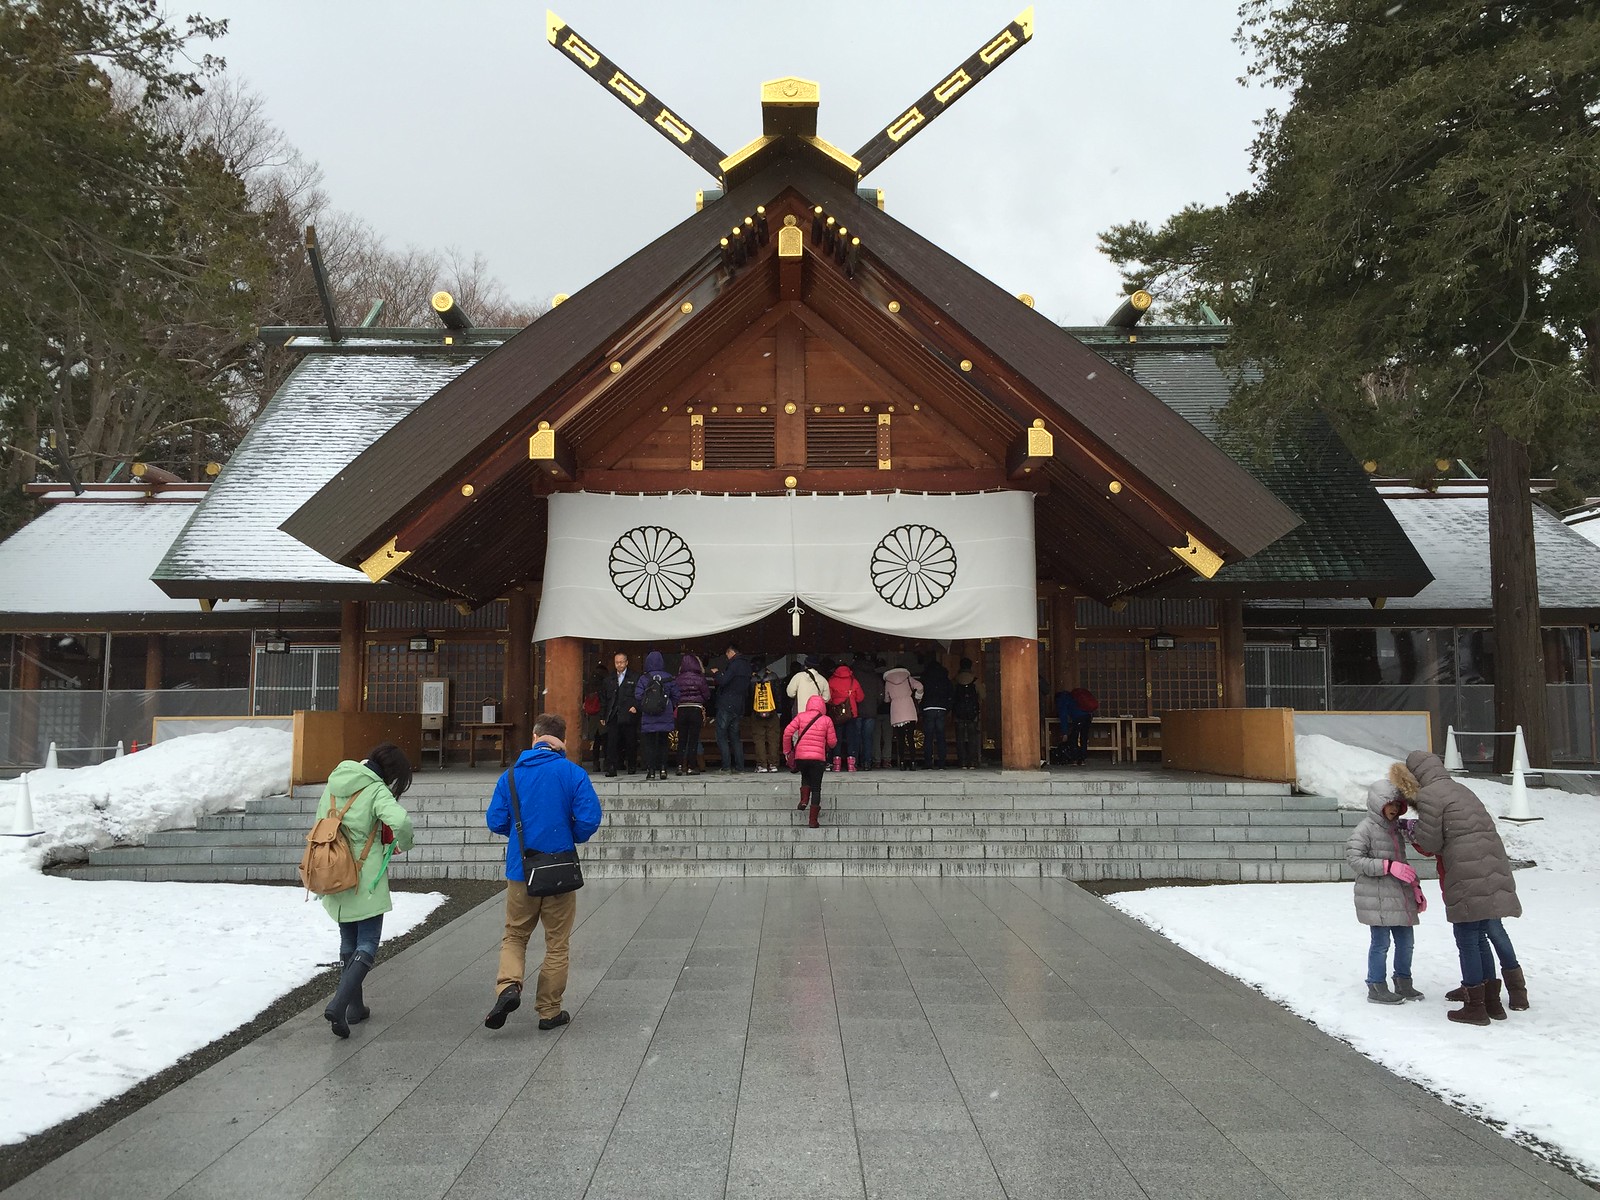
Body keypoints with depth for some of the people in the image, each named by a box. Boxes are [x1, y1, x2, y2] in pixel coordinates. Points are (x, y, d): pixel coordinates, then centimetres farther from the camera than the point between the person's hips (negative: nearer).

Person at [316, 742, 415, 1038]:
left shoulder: (334, 783, 6)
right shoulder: (376, 791, -15)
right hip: (365, 881, -7)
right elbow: (400, 820, -32)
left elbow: (320, 822, 14)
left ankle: (354, 1007, 27)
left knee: (348, 942, 20)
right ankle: (338, 1004, -15)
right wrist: (403, 844, -10)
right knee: (368, 944, 2)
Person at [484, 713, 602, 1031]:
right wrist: (572, 837, 5)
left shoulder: (511, 775, 1)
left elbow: (495, 821, -1)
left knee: (515, 935, 17)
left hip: (520, 870, 2)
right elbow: (590, 818, -15)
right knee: (556, 943, 12)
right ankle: (550, 1011, 18)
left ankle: (508, 985, -7)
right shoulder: (573, 773, -7)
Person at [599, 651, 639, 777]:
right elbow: (603, 699, 17)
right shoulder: (608, 679, 15)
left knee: (631, 743, 5)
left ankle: (632, 766, 20)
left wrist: (636, 707, -14)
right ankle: (611, 769, -7)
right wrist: (602, 716, 12)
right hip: (613, 717, 2)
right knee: (611, 743, -6)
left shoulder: (635, 677, 3)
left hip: (629, 715, -2)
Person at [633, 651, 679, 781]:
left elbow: (637, 697, -8)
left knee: (649, 744, 4)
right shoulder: (668, 678, -2)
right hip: (665, 718, 2)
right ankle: (663, 769, 6)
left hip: (648, 718, -2)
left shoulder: (643, 679, -6)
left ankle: (651, 770, 0)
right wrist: (671, 709, 17)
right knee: (663, 743, 11)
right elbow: (675, 696, 1)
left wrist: (641, 709, 9)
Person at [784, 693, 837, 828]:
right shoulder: (826, 720, 2)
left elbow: (787, 733, -5)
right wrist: (828, 748, 25)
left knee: (805, 776, 30)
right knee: (816, 787, 7)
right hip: (818, 757, -1)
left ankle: (804, 799, 8)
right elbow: (832, 742, 2)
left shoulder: (800, 716, 3)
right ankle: (813, 819, 5)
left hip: (800, 756, 1)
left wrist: (787, 750, 6)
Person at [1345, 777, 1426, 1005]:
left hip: (1400, 897, 8)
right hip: (1376, 897, -8)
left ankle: (1403, 983, 27)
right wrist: (1388, 866, -22)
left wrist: (1415, 888, 18)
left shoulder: (1395, 828, 17)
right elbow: (1354, 859, -17)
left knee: (1406, 941, 12)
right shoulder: (1364, 830, -10)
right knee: (1381, 942, -3)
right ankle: (1376, 988, 7)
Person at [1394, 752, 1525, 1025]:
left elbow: (1431, 843, -8)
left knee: (1467, 941, 0)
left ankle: (1475, 1008, 5)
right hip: (1491, 871, 9)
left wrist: (1415, 833, 11)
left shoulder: (1429, 795, -8)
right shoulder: (1460, 789, 22)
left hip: (1468, 876, -9)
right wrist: (1419, 836, 18)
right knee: (1480, 938, 17)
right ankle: (1492, 1002, 23)